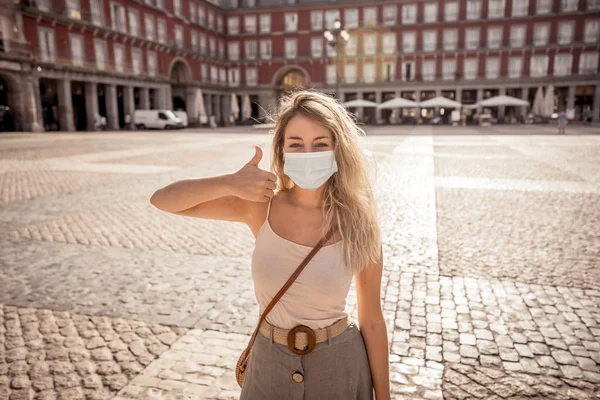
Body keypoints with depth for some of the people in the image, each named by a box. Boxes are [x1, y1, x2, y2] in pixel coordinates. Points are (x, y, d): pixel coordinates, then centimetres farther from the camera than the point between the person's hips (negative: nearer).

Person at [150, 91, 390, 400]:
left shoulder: (358, 224, -15)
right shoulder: (261, 207, -12)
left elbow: (372, 321, -7)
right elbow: (162, 200, -15)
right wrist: (230, 183, -32)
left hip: (338, 368, -1)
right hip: (269, 365, 2)